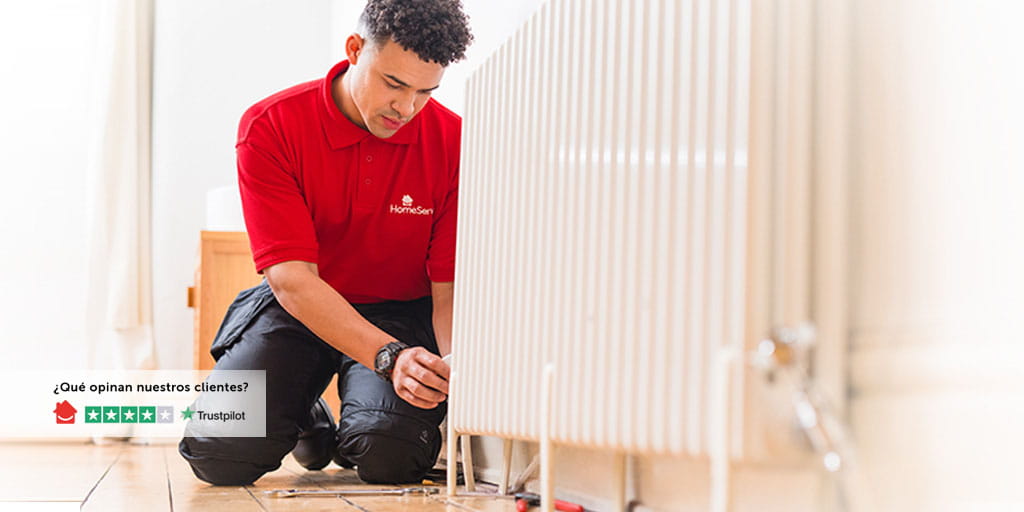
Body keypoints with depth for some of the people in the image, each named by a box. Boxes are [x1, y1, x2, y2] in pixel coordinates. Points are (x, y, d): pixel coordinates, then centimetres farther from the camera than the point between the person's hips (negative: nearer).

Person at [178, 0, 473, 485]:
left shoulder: (453, 142, -13)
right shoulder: (270, 126, -17)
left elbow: (451, 290, -12)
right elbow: (291, 277, -24)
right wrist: (388, 355, -38)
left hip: (400, 312, 0)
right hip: (296, 309, 1)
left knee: (386, 454, -29)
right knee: (219, 454, -19)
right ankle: (309, 419, 17)